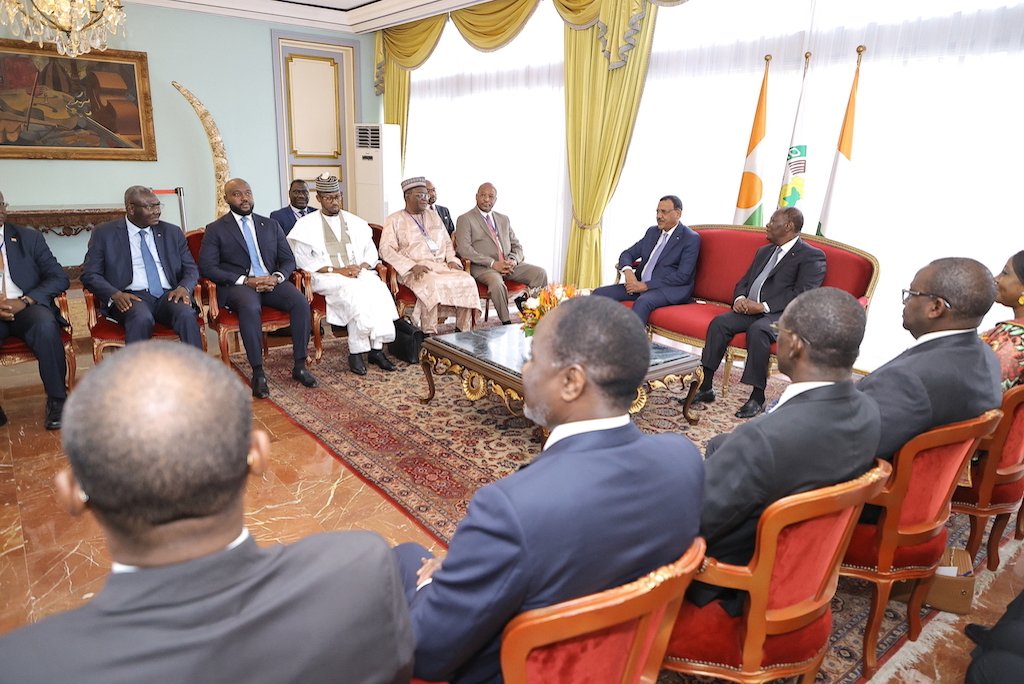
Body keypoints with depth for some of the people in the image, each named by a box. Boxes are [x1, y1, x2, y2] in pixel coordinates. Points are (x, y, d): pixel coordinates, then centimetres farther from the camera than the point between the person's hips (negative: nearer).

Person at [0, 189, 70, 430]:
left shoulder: (29, 238, 12)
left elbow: (59, 278, 4)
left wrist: (25, 301, -13)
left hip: (27, 308, 0)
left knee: (45, 326, -35)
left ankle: (57, 400, -21)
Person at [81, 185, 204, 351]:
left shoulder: (172, 232, 17)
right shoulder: (104, 233, 10)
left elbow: (191, 268, 16)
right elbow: (89, 274, 6)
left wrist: (184, 288, -8)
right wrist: (115, 294, -14)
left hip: (169, 295, 2)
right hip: (130, 297, -2)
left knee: (187, 315, -32)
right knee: (142, 319, -36)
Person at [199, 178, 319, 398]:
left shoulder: (271, 225, 17)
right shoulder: (215, 229, 7)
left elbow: (288, 260, 14)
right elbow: (207, 267, -3)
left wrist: (277, 277, -10)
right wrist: (246, 280, -16)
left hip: (271, 281, 4)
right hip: (236, 285, -3)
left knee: (301, 302, -26)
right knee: (250, 307, -37)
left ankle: (300, 365, -17)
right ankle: (258, 373, -30)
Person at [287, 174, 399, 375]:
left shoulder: (356, 222, 21)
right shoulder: (306, 225, 9)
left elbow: (371, 252, 17)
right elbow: (303, 260, -1)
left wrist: (361, 266, -7)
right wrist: (336, 270, -13)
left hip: (359, 273, 3)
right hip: (326, 277, -3)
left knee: (378, 288, -30)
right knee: (354, 291, -36)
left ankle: (377, 349, -29)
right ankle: (356, 351, -29)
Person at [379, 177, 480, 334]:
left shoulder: (434, 217, 26)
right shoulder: (395, 220, 9)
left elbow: (447, 243, 28)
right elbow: (386, 249, -3)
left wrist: (452, 260, 4)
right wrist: (412, 266, -16)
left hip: (442, 266, 5)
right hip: (415, 271, -5)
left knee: (467, 280, -24)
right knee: (431, 284, -38)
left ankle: (464, 332, -20)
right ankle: (429, 335, -30)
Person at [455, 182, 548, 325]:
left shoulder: (504, 219, 22)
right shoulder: (465, 219, 4)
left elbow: (517, 246, 20)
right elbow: (464, 249, -9)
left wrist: (513, 260, -6)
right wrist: (492, 263, -18)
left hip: (508, 265, 5)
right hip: (482, 267, -5)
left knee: (540, 273, -17)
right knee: (496, 281, -38)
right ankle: (506, 323, -24)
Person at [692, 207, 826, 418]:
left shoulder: (812, 256, 0)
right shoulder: (764, 251, 24)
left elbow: (802, 295, -12)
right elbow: (744, 282, 23)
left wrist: (763, 306, -19)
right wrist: (739, 299, -1)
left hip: (781, 315, -6)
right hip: (750, 309, 7)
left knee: (757, 329, -36)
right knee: (719, 322, -19)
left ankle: (757, 397, -26)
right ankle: (706, 387, -18)